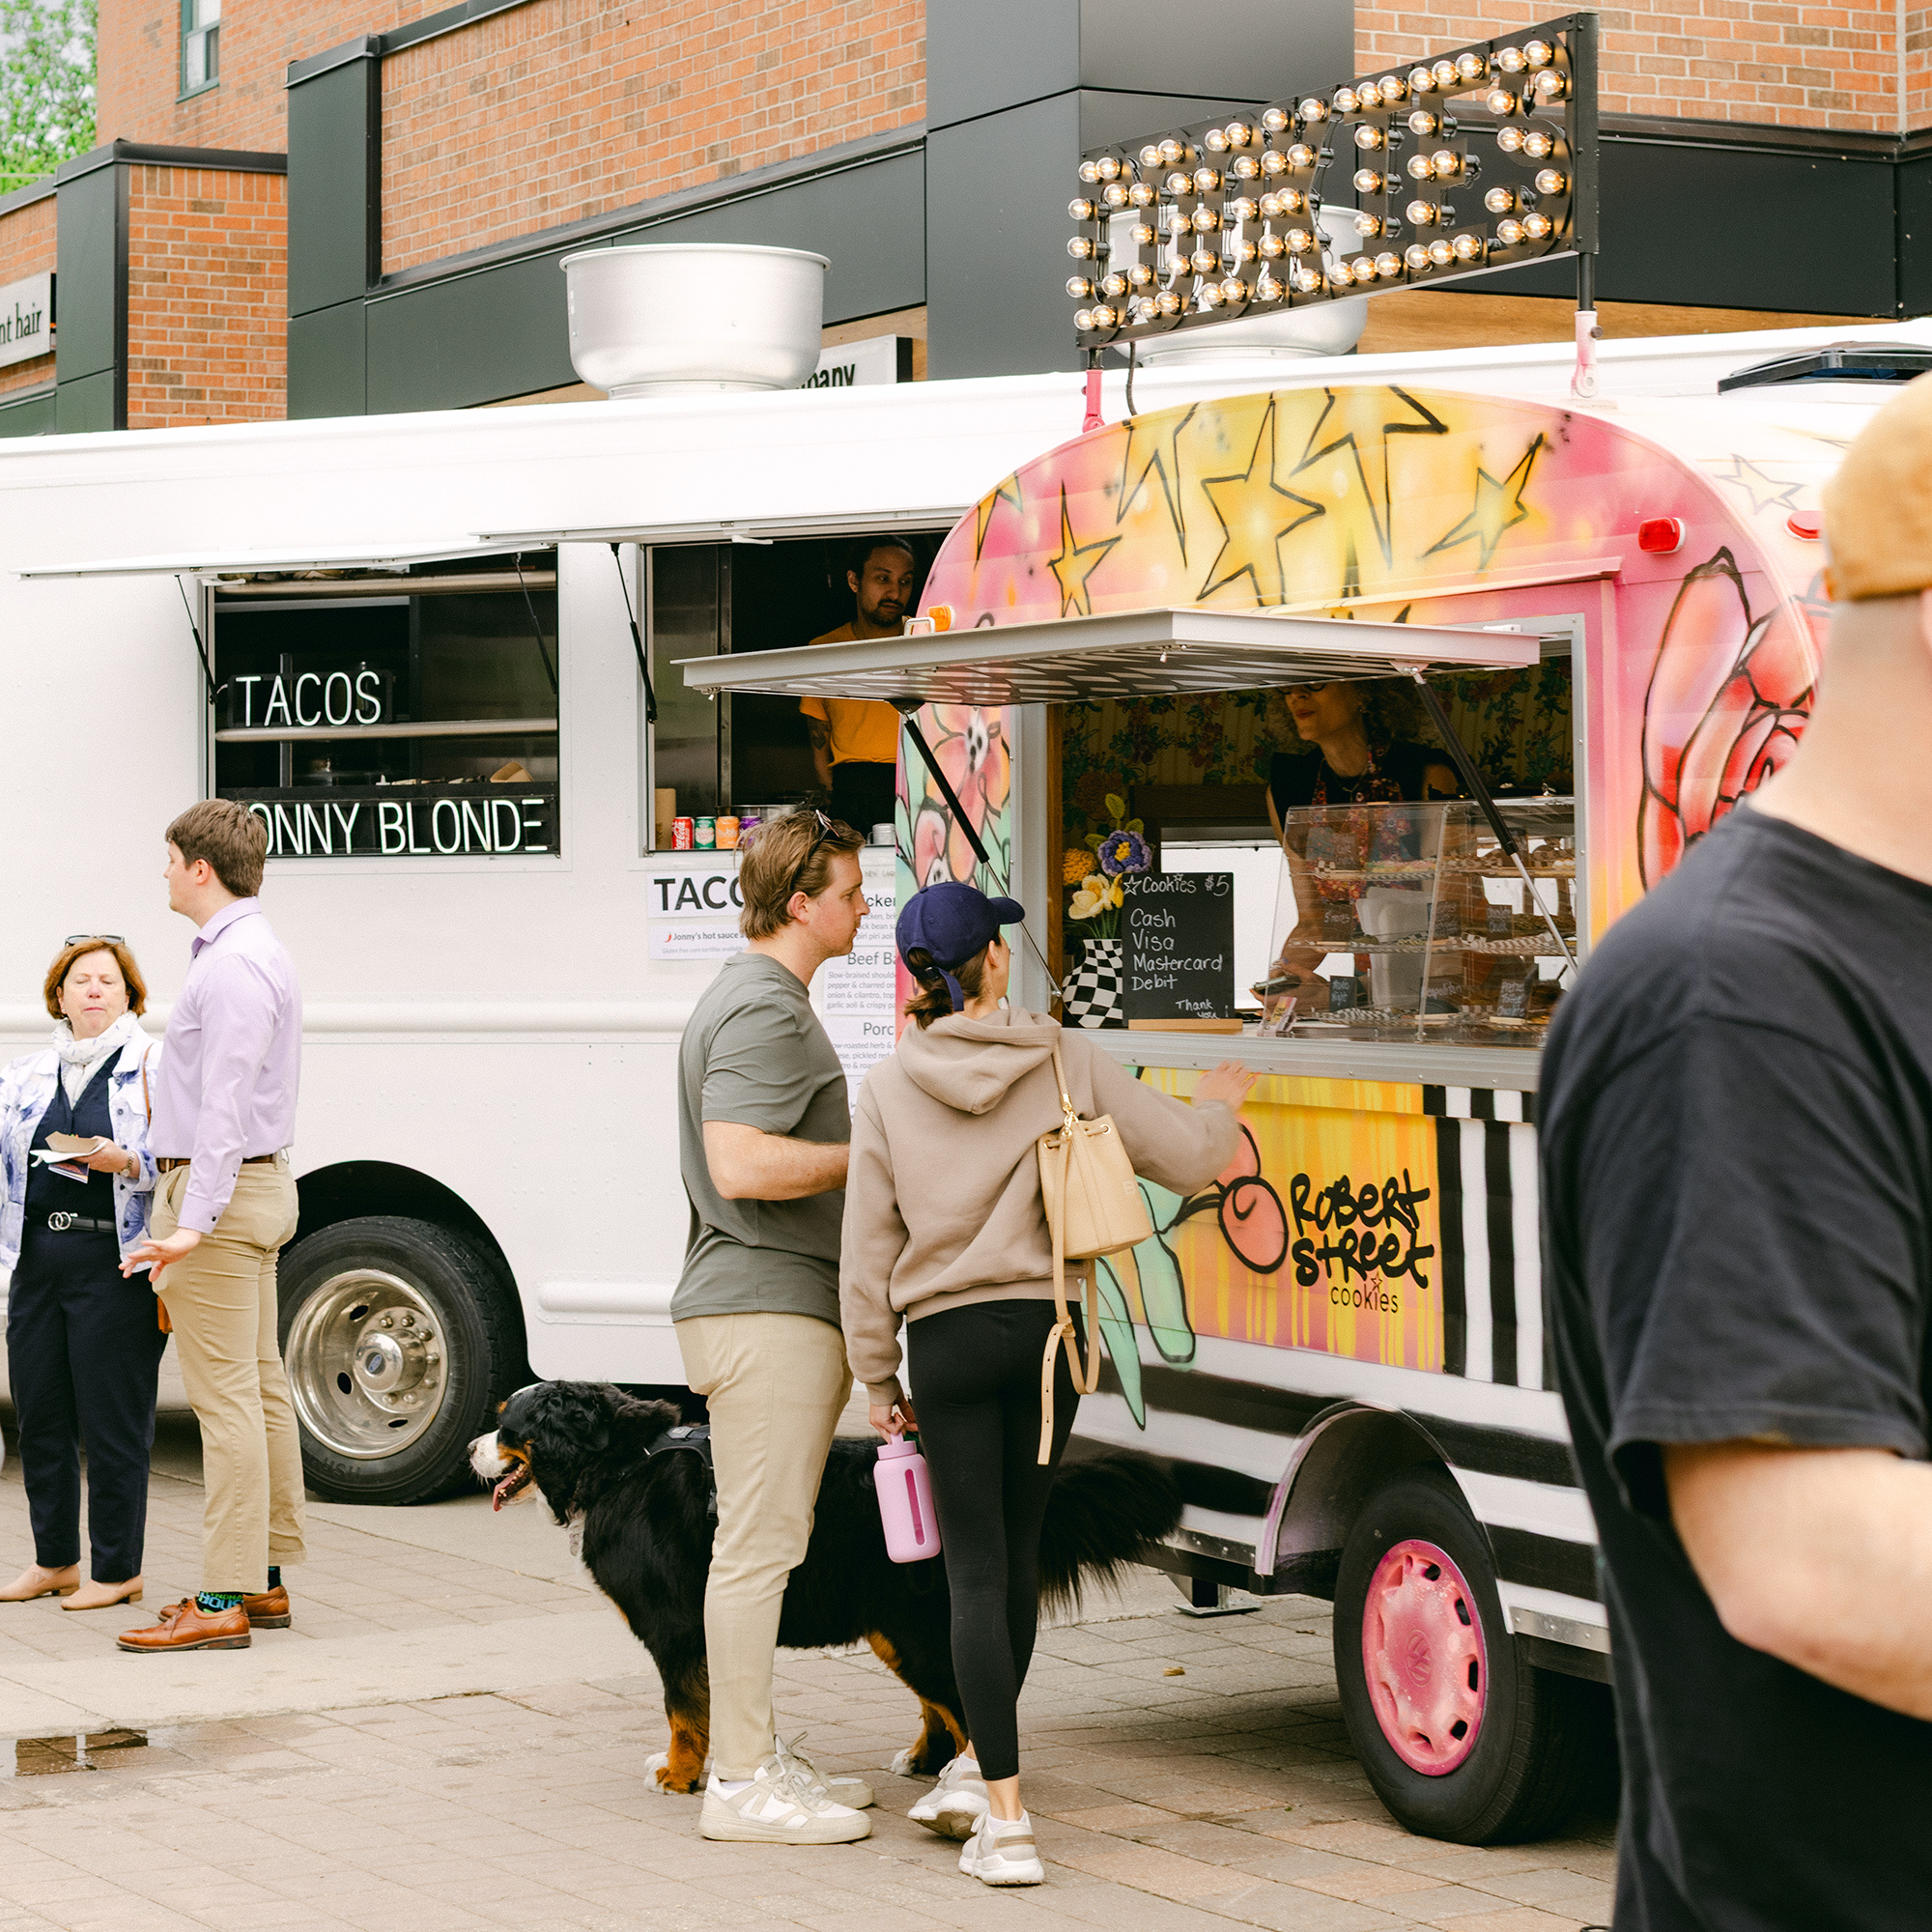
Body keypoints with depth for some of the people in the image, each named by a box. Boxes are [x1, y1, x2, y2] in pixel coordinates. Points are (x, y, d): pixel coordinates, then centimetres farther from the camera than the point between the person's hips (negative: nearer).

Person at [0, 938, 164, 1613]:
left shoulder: (154, 1067, 0)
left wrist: (124, 1161, -20)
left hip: (113, 1261, -6)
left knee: (113, 1424, -2)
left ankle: (117, 1570, 7)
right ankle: (54, 1561, 22)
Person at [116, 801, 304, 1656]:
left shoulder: (232, 966, -18)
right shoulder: (257, 952, 16)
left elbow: (225, 1106, -25)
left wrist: (193, 1223, -29)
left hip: (221, 1191, -11)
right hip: (257, 1181, 11)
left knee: (226, 1397, -10)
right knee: (260, 1387, 12)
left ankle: (224, 1601, -11)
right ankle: (265, 1577, 18)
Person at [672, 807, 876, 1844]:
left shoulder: (754, 997, 20)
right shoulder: (766, 1010, -16)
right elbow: (742, 1165, -26)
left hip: (767, 1303, 11)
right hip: (767, 1310, -11)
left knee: (760, 1540, 14)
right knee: (760, 1542, -9)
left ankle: (753, 1751, 21)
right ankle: (742, 1779, -6)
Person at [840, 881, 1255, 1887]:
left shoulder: (889, 1088, -3)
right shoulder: (1069, 1061, -2)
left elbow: (868, 1249, -1)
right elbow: (1182, 1158, 2)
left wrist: (878, 1379, 9)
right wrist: (1218, 1105, 25)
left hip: (949, 1341, -2)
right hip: (1049, 1328, 2)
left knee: (976, 1568, -1)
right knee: (1015, 1549, 18)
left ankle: (1005, 1820, -7)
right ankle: (978, 1767, 29)